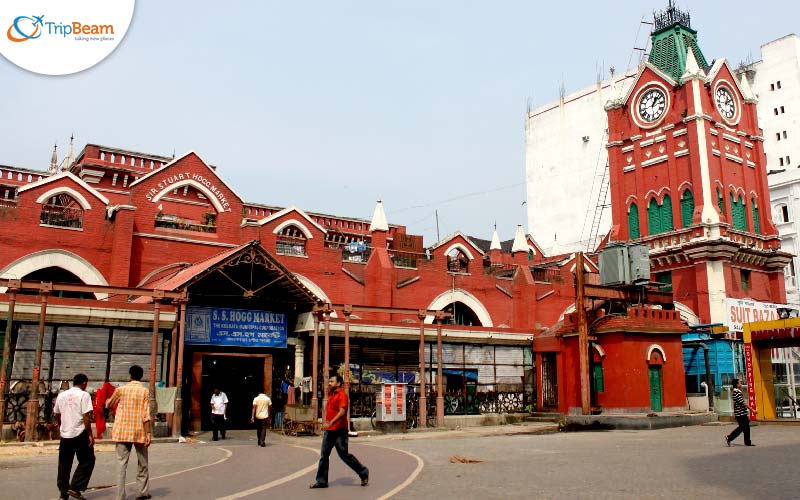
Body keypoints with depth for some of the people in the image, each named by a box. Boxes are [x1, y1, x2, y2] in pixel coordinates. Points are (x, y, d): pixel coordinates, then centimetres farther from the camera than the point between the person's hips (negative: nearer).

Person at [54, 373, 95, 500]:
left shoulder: (61, 395, 9)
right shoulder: (84, 395, -8)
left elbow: (57, 414, 19)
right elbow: (86, 417, -13)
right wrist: (90, 435, -9)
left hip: (65, 434, 6)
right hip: (80, 434, -6)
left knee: (64, 464, 12)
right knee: (87, 461, 6)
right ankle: (75, 488, -2)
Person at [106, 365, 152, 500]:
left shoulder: (121, 390, 0)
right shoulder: (145, 391, -5)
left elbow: (108, 404, 18)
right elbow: (146, 415, -11)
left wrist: (108, 400, 41)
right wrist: (148, 434, -8)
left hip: (122, 432, 1)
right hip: (139, 432, -1)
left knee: (121, 463, 3)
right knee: (142, 463, 15)